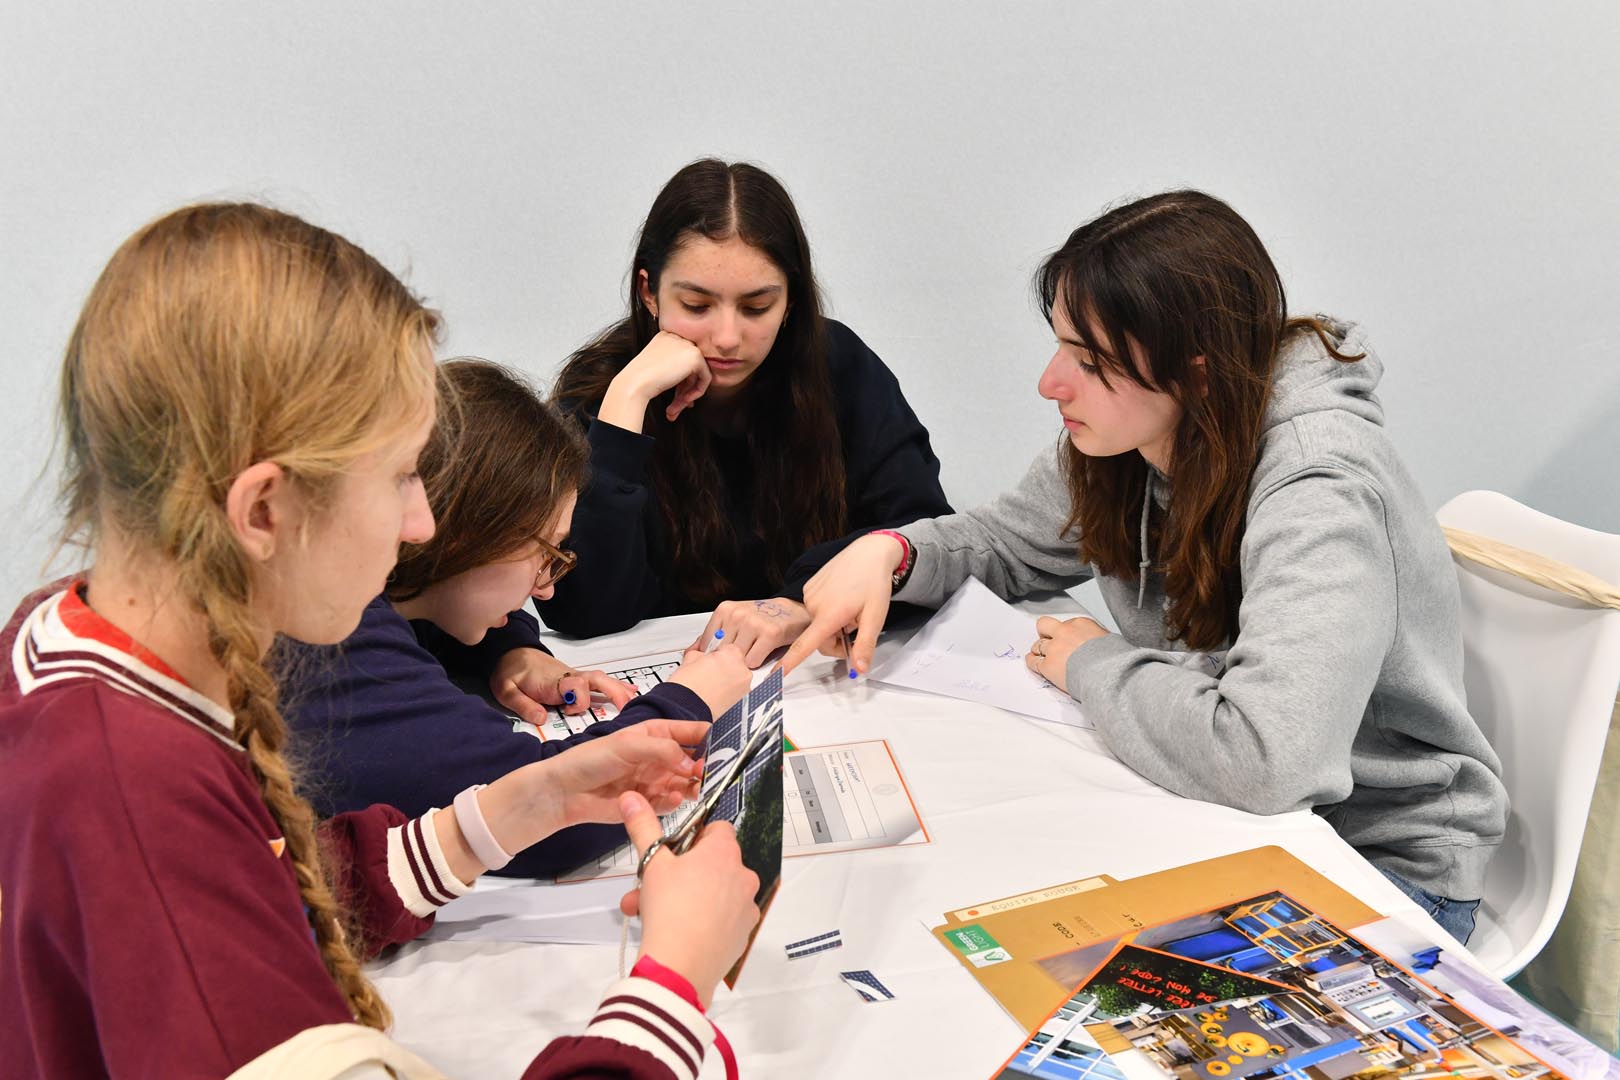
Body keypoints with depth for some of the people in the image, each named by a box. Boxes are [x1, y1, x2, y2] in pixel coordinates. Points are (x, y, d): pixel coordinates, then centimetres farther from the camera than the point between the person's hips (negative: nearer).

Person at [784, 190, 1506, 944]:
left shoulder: (1319, 492, -31)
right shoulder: (1121, 437, -6)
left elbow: (1261, 757, -42)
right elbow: (1005, 543, 12)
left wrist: (1092, 665, -24)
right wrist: (889, 551, -11)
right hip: (1223, 804, 7)